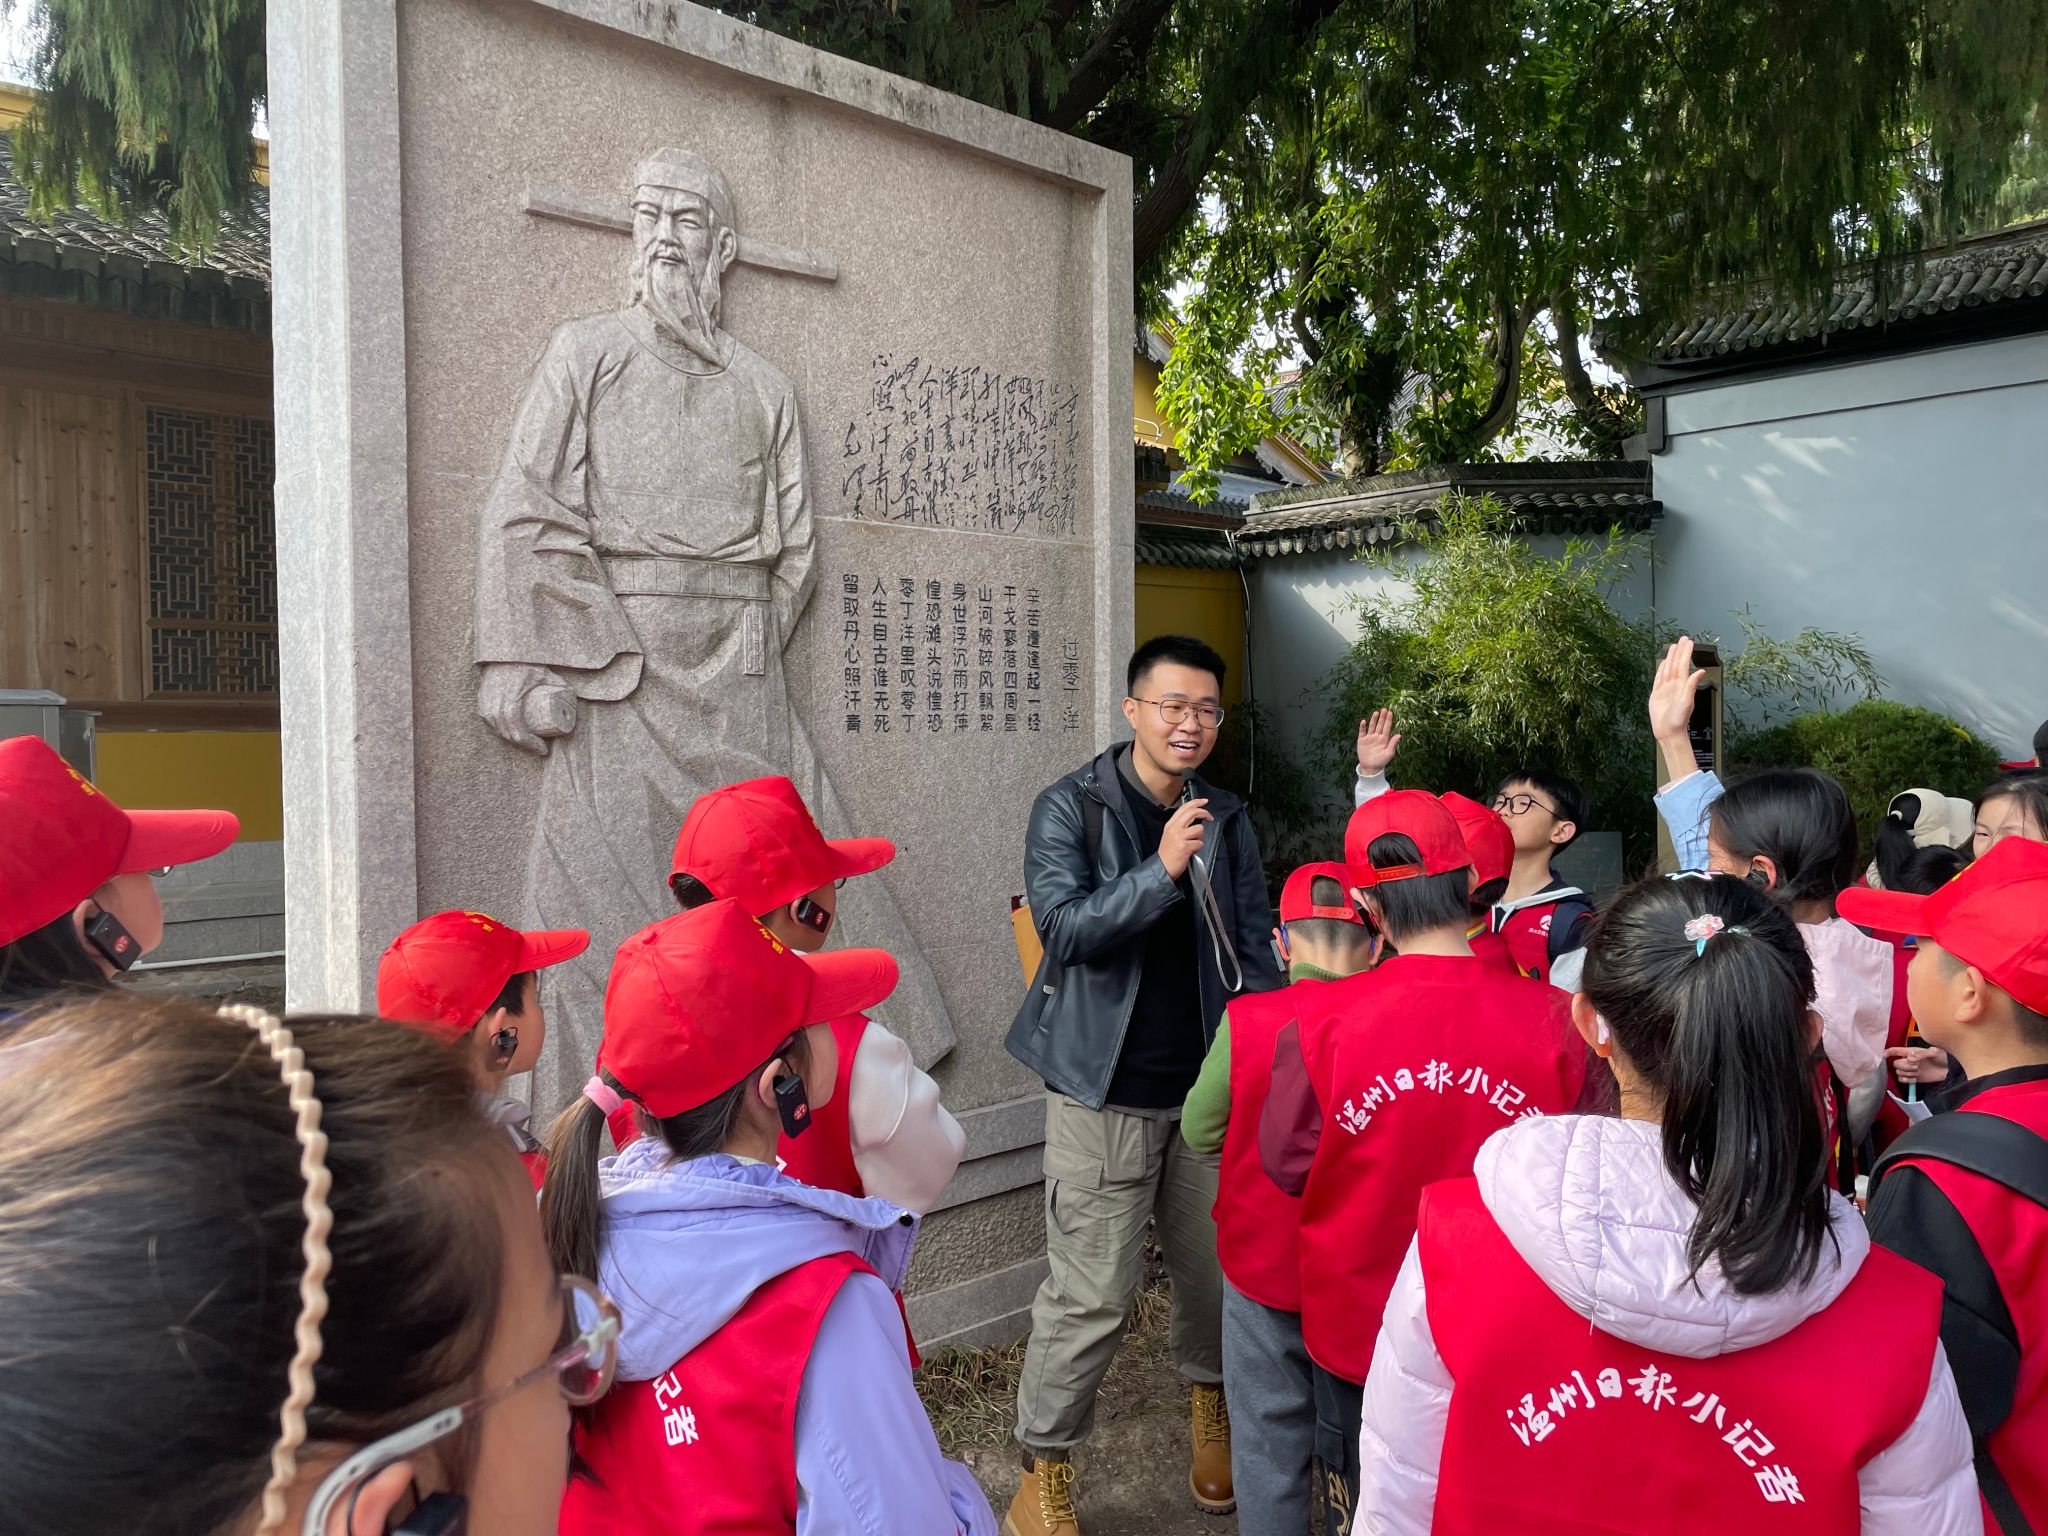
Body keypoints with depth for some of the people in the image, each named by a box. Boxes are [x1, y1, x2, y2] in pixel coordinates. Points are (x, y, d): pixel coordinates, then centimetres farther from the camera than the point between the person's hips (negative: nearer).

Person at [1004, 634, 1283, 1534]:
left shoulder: (1228, 821, 7)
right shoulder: (1070, 809, -6)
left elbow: (1253, 950, 8)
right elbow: (1064, 927, -17)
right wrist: (1162, 871, -26)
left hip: (1209, 1086, 5)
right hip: (1104, 1091, -4)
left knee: (1218, 1268, 14)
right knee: (1091, 1294, -3)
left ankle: (1209, 1404, 42)